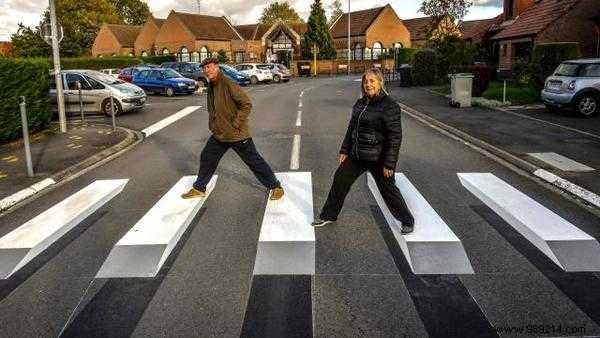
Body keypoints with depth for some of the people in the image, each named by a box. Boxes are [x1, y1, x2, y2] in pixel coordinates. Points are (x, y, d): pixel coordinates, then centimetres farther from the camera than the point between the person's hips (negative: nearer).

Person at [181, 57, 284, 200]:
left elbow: (246, 104, -22)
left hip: (237, 134, -8)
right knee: (206, 158, 16)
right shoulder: (211, 87, 9)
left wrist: (236, 124, -21)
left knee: (254, 161, -1)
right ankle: (199, 188, 34)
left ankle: (275, 187, 12)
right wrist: (212, 125, 14)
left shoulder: (228, 84, -18)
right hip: (219, 135, 8)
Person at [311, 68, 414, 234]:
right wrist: (344, 150, 13)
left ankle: (407, 221, 27)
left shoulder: (389, 106, -17)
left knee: (388, 190, 5)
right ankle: (328, 216, 27)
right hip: (357, 155, 7)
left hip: (378, 158, -7)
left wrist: (389, 163, -19)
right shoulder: (360, 103, 6)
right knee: (340, 180, 10)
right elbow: (351, 128, 15)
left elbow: (395, 137, -18)